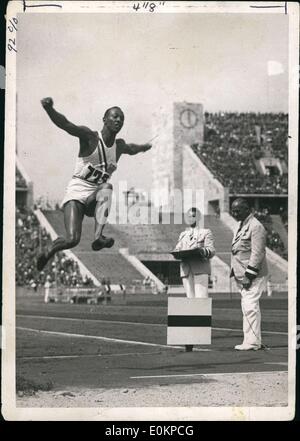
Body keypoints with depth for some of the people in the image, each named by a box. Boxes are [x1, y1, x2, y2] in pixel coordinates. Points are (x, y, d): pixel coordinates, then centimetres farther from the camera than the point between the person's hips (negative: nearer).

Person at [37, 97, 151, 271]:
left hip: (97, 198, 4)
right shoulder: (90, 137, -8)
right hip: (77, 192, -4)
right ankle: (49, 252, 15)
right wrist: (49, 108, -44)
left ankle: (98, 237, -40)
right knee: (72, 240, -20)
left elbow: (131, 149, 37)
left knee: (107, 187, -32)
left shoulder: (120, 146, 10)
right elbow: (65, 125, -26)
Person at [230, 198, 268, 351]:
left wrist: (250, 274, -20)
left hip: (253, 275, -10)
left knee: (250, 307, -12)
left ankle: (252, 342, -10)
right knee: (247, 308, 11)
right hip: (242, 275, 10)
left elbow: (257, 254, -18)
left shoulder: (256, 226, -13)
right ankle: (252, 340, 16)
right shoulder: (242, 226, 18)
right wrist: (236, 273, 19)